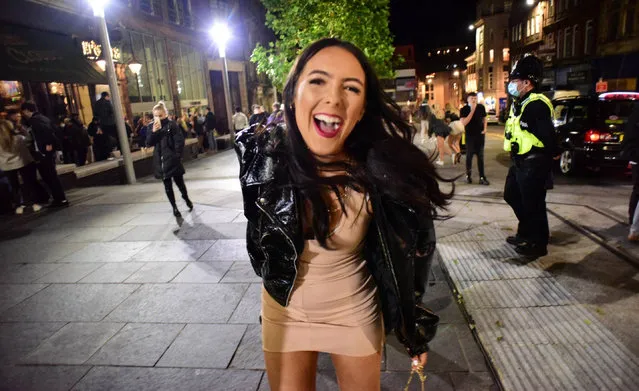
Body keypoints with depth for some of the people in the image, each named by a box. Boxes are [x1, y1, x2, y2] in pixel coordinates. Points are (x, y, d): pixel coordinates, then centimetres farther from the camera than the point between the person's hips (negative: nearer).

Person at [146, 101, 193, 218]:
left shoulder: (172, 125, -6)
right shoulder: (153, 127, 7)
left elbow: (180, 142, -9)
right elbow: (149, 143, 0)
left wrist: (177, 156, -12)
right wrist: (153, 131, -14)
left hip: (172, 160, -4)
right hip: (161, 161, 4)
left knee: (179, 182, 9)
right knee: (167, 186, 8)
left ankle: (186, 198, 35)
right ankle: (174, 207, 18)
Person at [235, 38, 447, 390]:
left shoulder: (381, 171, -26)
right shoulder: (262, 152, -20)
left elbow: (405, 254, -10)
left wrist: (412, 329, -1)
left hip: (355, 315, -1)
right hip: (283, 312, 2)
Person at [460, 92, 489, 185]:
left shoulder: (481, 107, -1)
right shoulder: (464, 109, -9)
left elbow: (485, 118, 13)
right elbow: (464, 123, -22)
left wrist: (485, 129, -2)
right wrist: (472, 110, -24)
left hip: (480, 135, 3)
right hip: (470, 135, -2)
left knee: (480, 156, 4)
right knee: (469, 155, 6)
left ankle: (482, 177, 7)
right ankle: (468, 175, 22)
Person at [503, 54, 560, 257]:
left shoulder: (536, 104, -20)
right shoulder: (520, 103, 13)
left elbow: (547, 134, -25)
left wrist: (553, 153, -16)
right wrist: (515, 157, 17)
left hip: (533, 163, -11)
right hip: (520, 161, 11)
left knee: (533, 204, -1)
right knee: (512, 195, 21)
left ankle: (538, 243, 15)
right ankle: (526, 232, 38)